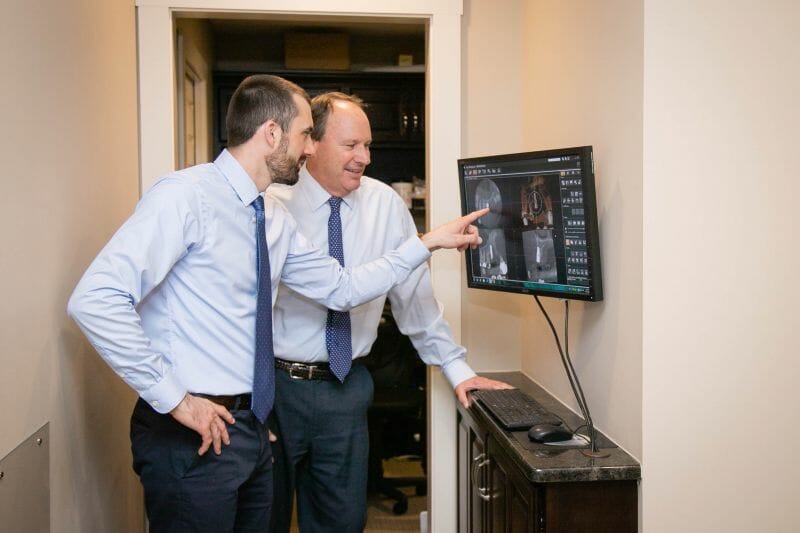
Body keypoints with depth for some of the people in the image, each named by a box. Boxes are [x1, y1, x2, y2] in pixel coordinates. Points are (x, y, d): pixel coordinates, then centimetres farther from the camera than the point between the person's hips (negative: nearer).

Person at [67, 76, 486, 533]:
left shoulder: (275, 221, 9)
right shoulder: (187, 196, -17)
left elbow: (342, 288, 15)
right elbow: (95, 299, -24)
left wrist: (427, 243, 13)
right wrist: (173, 397, -21)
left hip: (251, 427, 9)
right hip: (195, 435, -8)